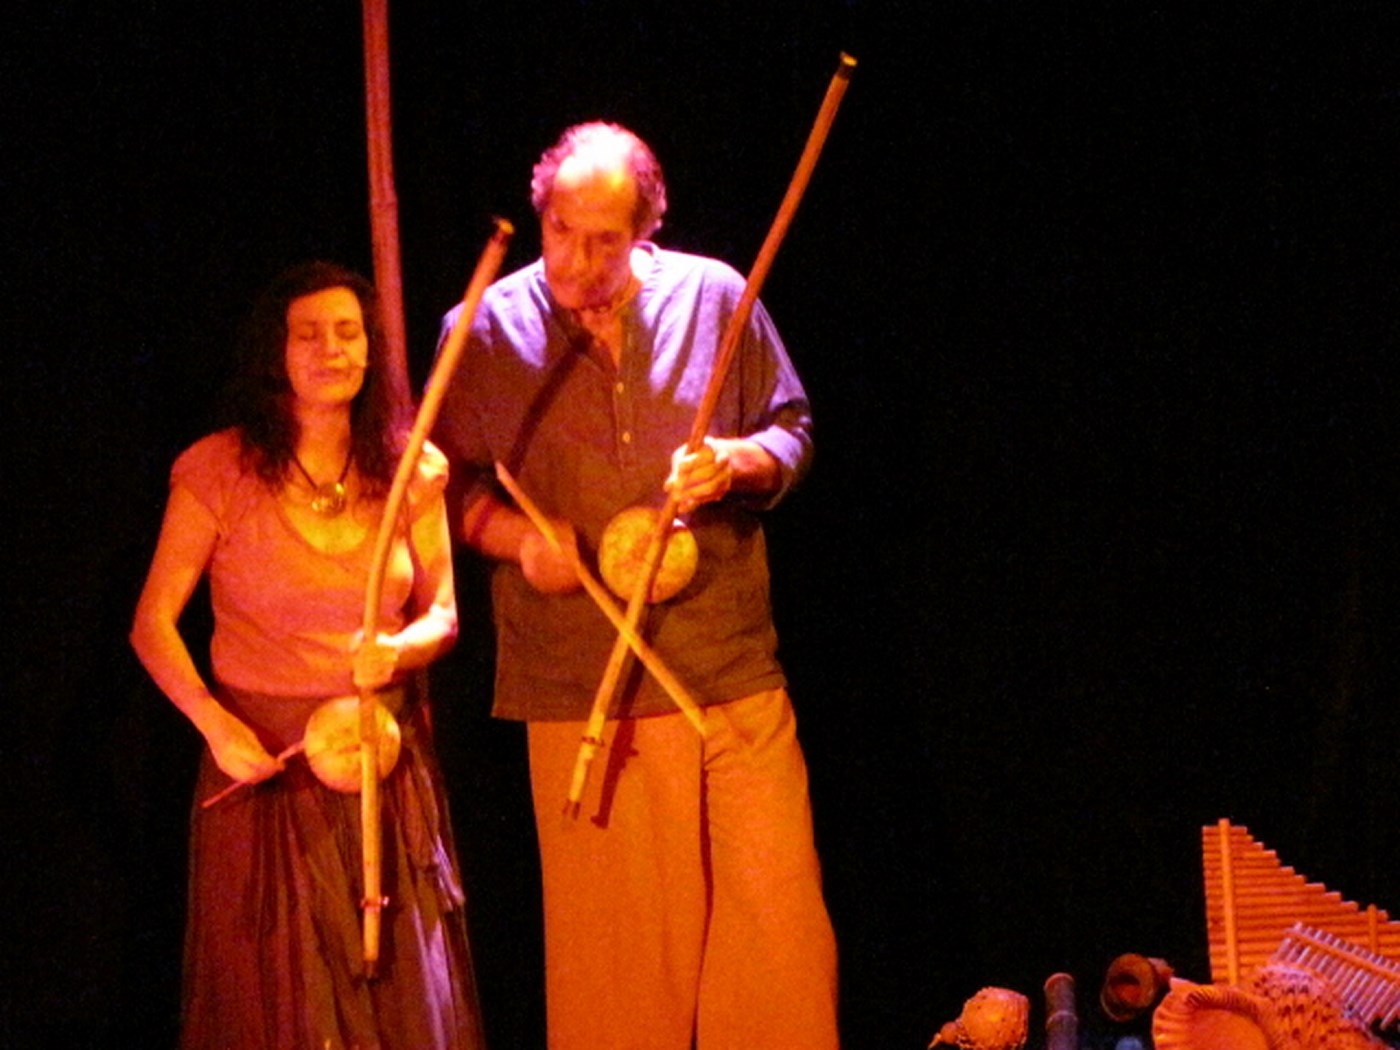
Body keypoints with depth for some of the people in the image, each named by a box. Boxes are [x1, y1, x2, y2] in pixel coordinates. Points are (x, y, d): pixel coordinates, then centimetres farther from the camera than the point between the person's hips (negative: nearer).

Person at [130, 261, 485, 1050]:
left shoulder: (412, 472, 2)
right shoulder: (220, 471, -7)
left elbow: (443, 613, 9)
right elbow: (154, 623, -5)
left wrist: (399, 648, -14)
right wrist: (215, 723, -20)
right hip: (265, 755, -3)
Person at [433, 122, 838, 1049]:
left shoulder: (716, 297, 4)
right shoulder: (486, 331, 2)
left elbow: (793, 431, 14)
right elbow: (448, 481, 11)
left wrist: (739, 462, -8)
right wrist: (516, 535, -9)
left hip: (733, 670, 1)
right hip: (578, 686, -1)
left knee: (778, 913, 1)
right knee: (613, 936, 2)